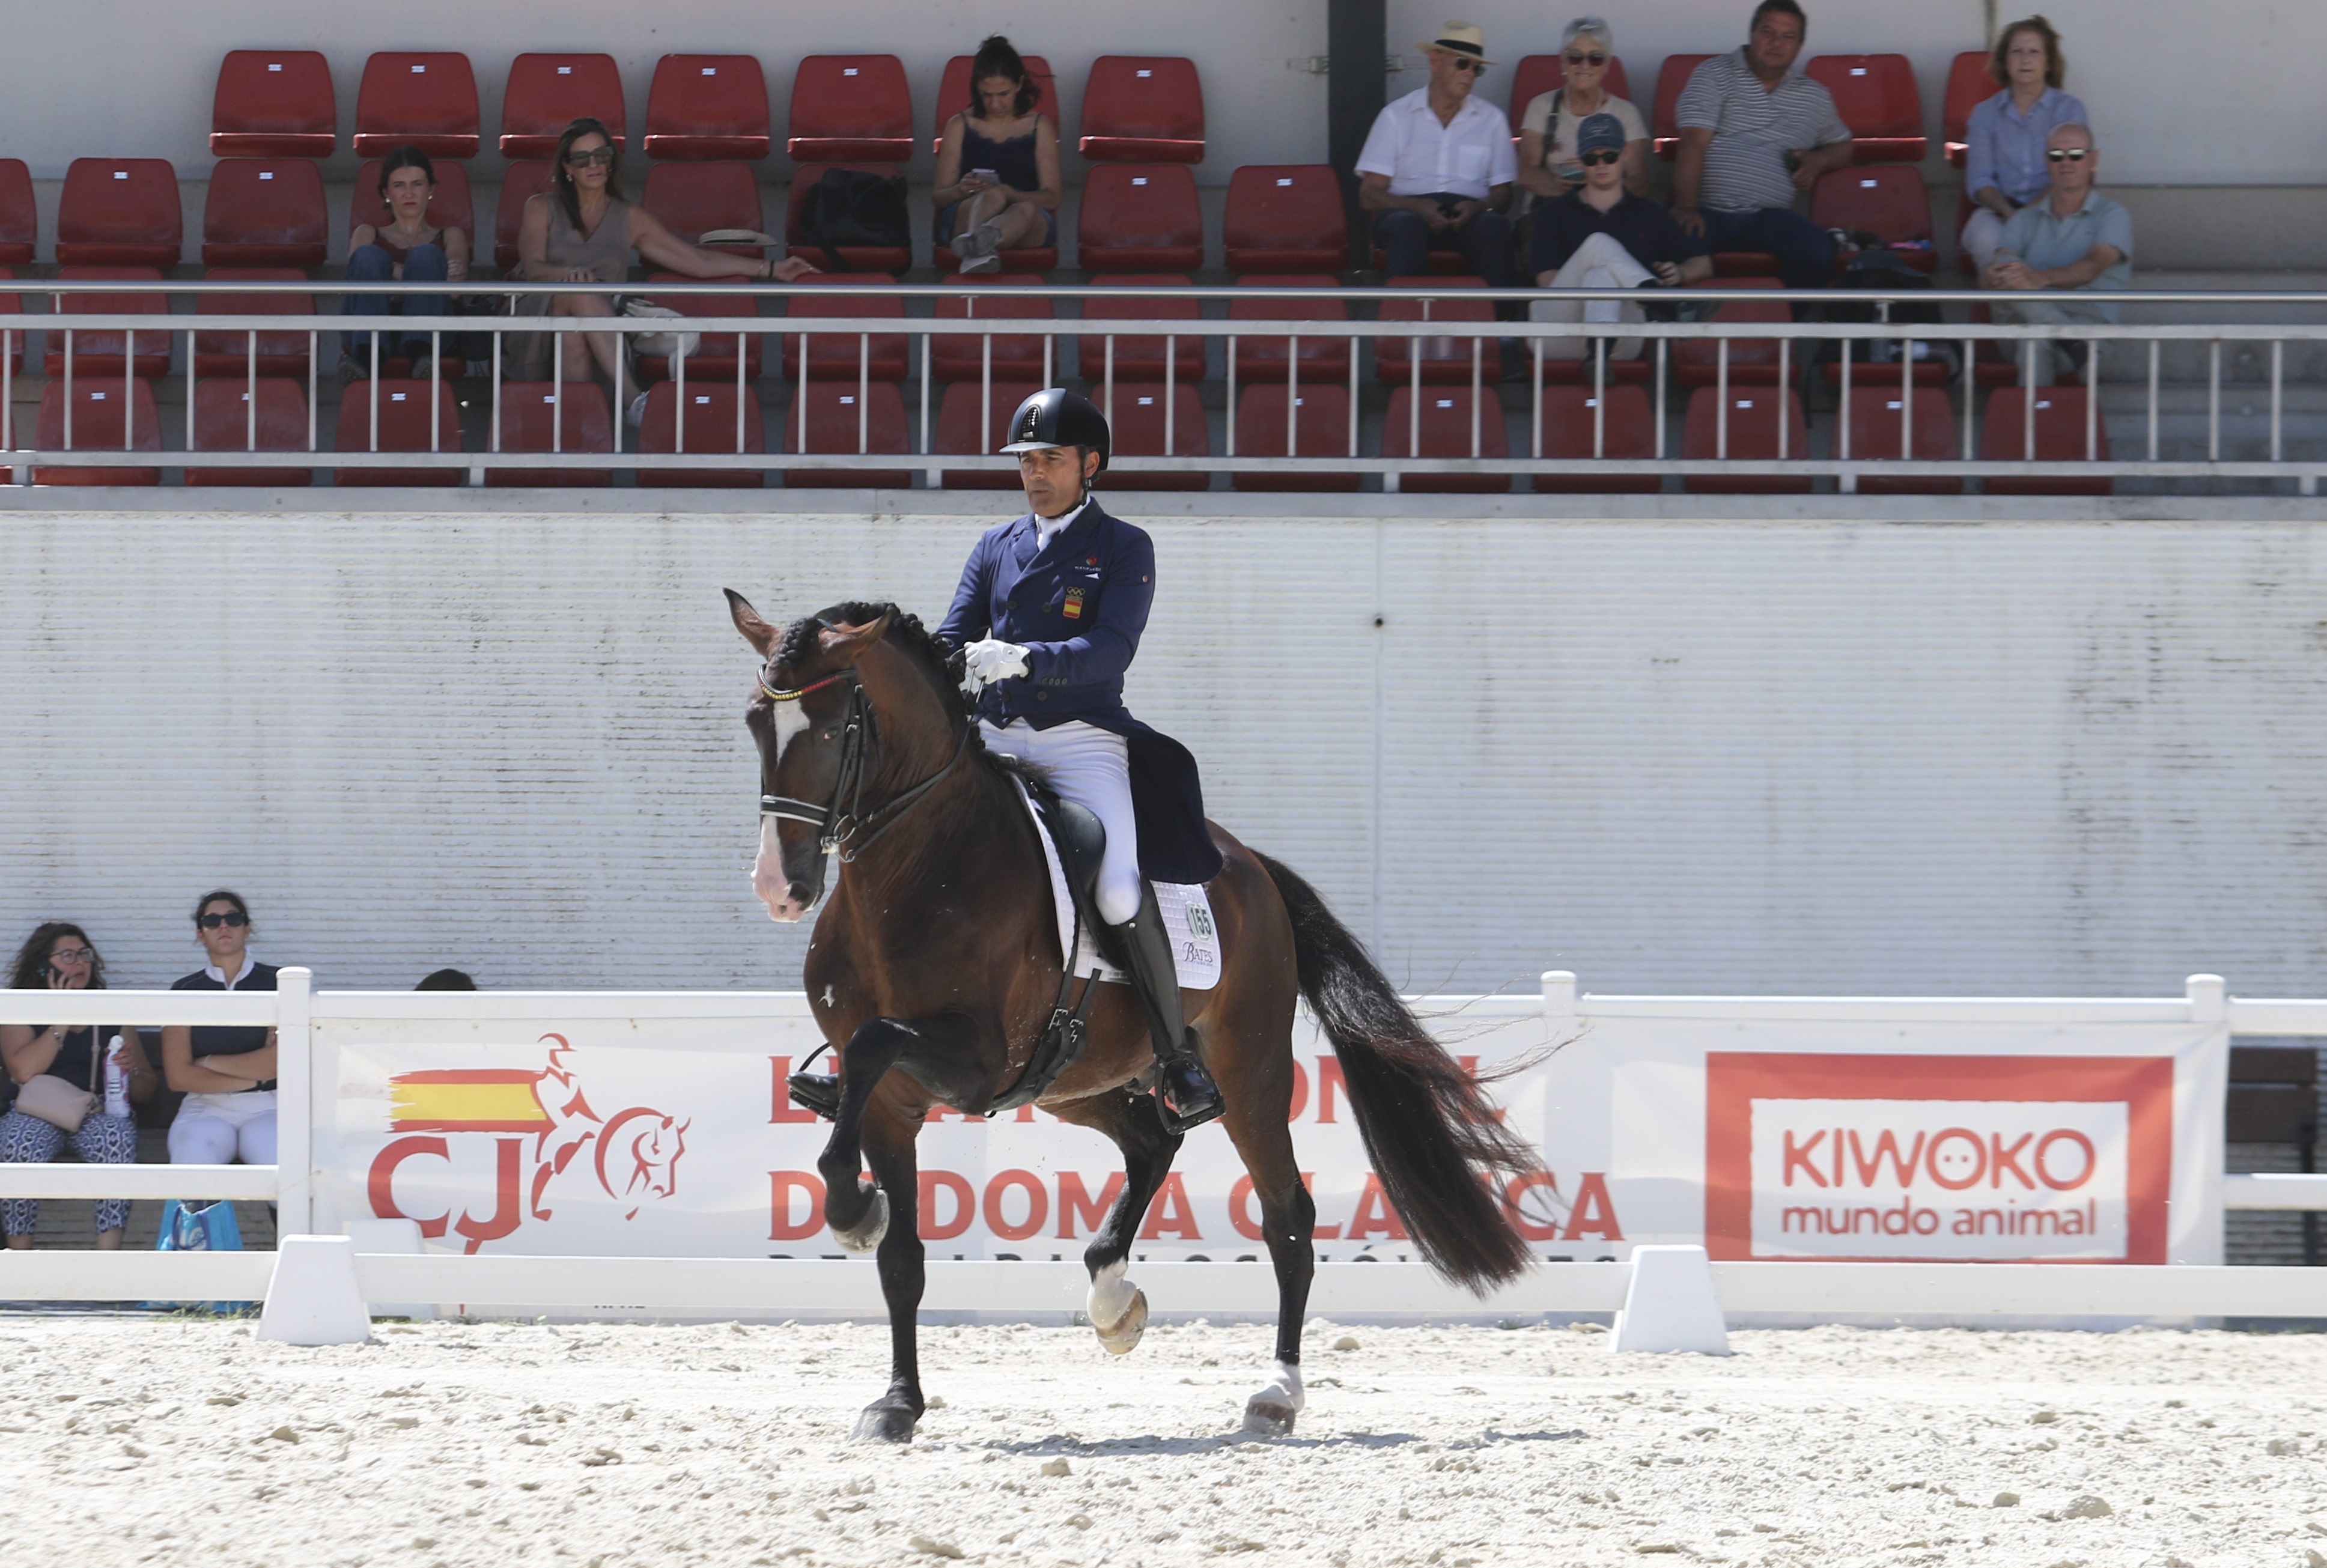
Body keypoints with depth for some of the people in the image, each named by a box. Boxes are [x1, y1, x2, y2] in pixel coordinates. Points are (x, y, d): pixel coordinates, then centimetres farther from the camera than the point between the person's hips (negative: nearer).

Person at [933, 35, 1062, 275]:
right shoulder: (960, 126, 17)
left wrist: (1011, 194, -16)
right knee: (993, 197, -36)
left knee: (1026, 210, -39)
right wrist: (960, 190, -13)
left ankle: (975, 245, -73)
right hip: (964, 217, 0)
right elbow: (938, 197, 13)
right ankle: (980, 252, -71)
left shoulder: (1040, 127, 16)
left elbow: (1051, 198, 6)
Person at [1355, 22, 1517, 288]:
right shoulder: (1396, 116, 10)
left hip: (1468, 214, 1)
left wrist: (1478, 207, -12)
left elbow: (1502, 194, 13)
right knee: (1407, 226, -38)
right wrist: (1417, 207, -17)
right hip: (1408, 209, -1)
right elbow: (1369, 195, 4)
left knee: (1495, 226, -34)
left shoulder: (1491, 121, 17)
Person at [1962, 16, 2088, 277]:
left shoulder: (2070, 111, 9)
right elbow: (1979, 180, 7)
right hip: (2000, 209, 2)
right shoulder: (1985, 114, 15)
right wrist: (2009, 213, -14)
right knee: (1986, 239, -35)